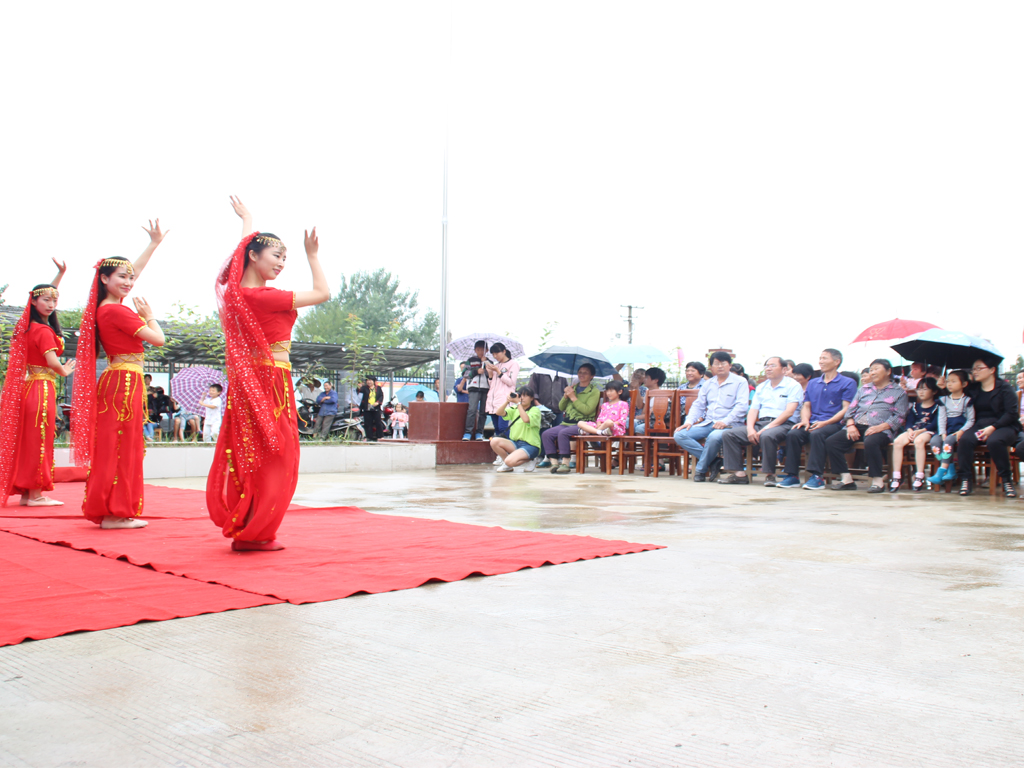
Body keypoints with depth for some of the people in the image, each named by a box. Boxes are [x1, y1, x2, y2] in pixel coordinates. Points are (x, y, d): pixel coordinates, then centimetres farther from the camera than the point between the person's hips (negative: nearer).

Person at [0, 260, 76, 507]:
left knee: (27, 441, 11)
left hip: (27, 386, 9)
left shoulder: (28, 326, 12)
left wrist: (60, 274, 27)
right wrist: (65, 371, -2)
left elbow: (47, 294, 27)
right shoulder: (44, 330, -13)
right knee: (39, 441, -3)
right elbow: (52, 361, -23)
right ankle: (35, 494, 1)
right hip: (42, 388, -9)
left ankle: (26, 493, 16)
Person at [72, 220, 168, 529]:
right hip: (126, 381, -9)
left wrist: (154, 243, 31)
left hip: (114, 380, 9)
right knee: (122, 446, -5)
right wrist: (148, 315, 3)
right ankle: (115, 512, 0)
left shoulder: (104, 307, 11)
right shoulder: (117, 311, -16)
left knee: (111, 446, 12)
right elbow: (158, 339, -14)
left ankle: (105, 510, 17)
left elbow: (135, 270, 24)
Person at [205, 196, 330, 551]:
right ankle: (253, 534, 4)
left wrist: (246, 219, 42)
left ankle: (242, 528, 20)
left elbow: (245, 245, 26)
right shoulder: (263, 297, -18)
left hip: (249, 380, 9)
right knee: (270, 457, -1)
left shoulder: (235, 289, 6)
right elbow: (323, 293, -11)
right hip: (271, 381, -9)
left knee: (251, 455, 13)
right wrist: (312, 255, -2)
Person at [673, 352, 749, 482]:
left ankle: (701, 470, -16)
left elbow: (742, 406, -9)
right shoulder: (708, 384, 20)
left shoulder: (740, 382, 3)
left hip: (728, 425, -6)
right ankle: (713, 462, -14)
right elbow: (698, 405, 20)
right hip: (707, 423, 6)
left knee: (714, 437, -40)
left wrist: (725, 421, -21)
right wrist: (690, 421, 0)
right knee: (679, 435, -17)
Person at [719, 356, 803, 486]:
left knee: (767, 436, -40)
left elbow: (789, 412, -11)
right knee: (729, 435, -13)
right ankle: (739, 473, -17)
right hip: (761, 422, 6)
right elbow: (753, 410, 14)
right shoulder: (761, 387, 22)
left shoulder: (793, 386, 1)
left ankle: (769, 474, -24)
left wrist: (768, 427, -19)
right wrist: (750, 428, -7)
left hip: (783, 425, -6)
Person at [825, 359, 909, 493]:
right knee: (831, 442, -19)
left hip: (880, 429, -5)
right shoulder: (864, 389, 26)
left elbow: (899, 416, -1)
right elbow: (851, 409, 19)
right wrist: (850, 425, -2)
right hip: (857, 426, 5)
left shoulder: (899, 391, 11)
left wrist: (879, 427, -17)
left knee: (870, 442, -40)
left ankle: (877, 481, -26)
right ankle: (846, 479, -16)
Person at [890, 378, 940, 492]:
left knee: (919, 441, -40)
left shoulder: (937, 407, 7)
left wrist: (920, 431, -17)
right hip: (913, 431, 5)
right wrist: (910, 430, -12)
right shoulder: (915, 406, 22)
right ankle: (896, 476, -26)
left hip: (928, 431, -5)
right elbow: (909, 421, 11)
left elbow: (935, 424, -6)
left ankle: (919, 477, -35)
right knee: (897, 441, -26)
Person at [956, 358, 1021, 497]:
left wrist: (992, 427, -18)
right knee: (965, 439, -29)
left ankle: (1006, 480, -21)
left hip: (1002, 427, -4)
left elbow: (1011, 413, -8)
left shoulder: (1004, 387, 0)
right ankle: (966, 479, -26)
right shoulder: (973, 389, 15)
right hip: (980, 427, 4)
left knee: (994, 441, -37)